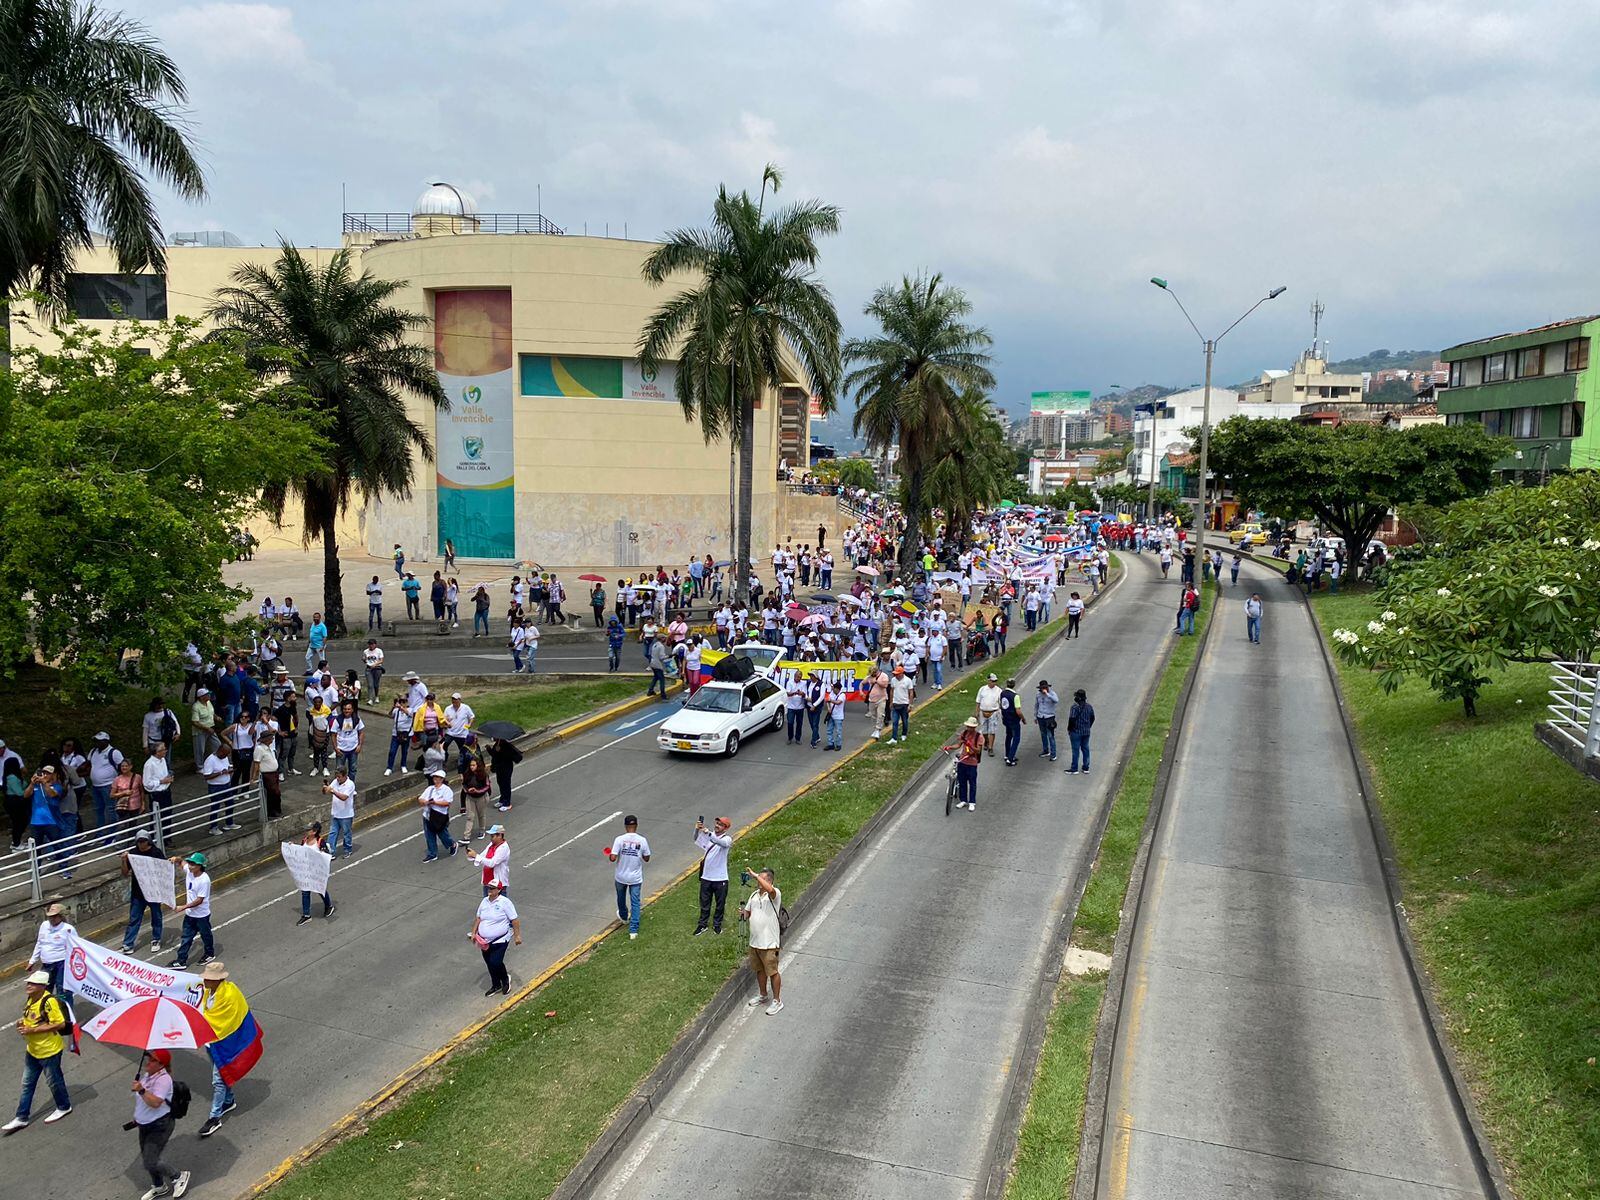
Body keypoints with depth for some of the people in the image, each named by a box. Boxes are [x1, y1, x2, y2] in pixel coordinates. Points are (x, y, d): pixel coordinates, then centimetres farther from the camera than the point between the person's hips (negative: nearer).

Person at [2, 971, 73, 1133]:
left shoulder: (49, 1002, -27)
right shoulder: (30, 999, 1)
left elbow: (60, 1024, -27)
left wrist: (33, 1030, -27)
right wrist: (23, 1024, -4)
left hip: (49, 1051, -8)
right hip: (32, 1050, 8)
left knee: (54, 1081, 11)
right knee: (27, 1084, 15)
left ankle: (64, 1107, 32)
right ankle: (21, 1118, 26)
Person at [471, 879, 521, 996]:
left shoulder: (505, 902, -14)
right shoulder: (484, 901, 5)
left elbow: (514, 920, -13)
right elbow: (478, 918, 15)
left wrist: (517, 935, -14)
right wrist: (474, 933, 10)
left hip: (500, 940, -6)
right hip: (485, 941, 6)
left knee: (496, 962, -14)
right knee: (489, 964, 14)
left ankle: (505, 979, 16)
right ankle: (495, 985, 33)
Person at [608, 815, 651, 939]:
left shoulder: (620, 839, -17)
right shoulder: (642, 841, -12)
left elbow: (613, 858, -21)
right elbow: (646, 859, -1)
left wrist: (610, 854, 1)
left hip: (621, 877, 0)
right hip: (636, 878, 0)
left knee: (621, 898, 28)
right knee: (635, 903, 7)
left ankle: (623, 916, 52)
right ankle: (633, 930, 4)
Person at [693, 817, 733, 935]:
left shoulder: (727, 839, -12)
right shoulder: (708, 836, 2)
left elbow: (723, 843, -35)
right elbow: (696, 840, -12)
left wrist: (709, 833, -49)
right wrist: (697, 829, -33)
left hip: (720, 878, -3)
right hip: (706, 877, 3)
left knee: (720, 904, 12)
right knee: (704, 903, 14)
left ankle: (717, 924, 30)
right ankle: (702, 925, 28)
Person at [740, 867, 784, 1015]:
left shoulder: (775, 894, -16)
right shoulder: (754, 894, 7)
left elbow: (769, 889, -40)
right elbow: (748, 911, 17)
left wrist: (755, 875, -35)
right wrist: (743, 914, -6)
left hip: (769, 943, -7)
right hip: (754, 941, 7)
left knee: (772, 972, 4)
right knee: (759, 969, 21)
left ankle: (777, 1001, 17)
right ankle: (762, 995, 38)